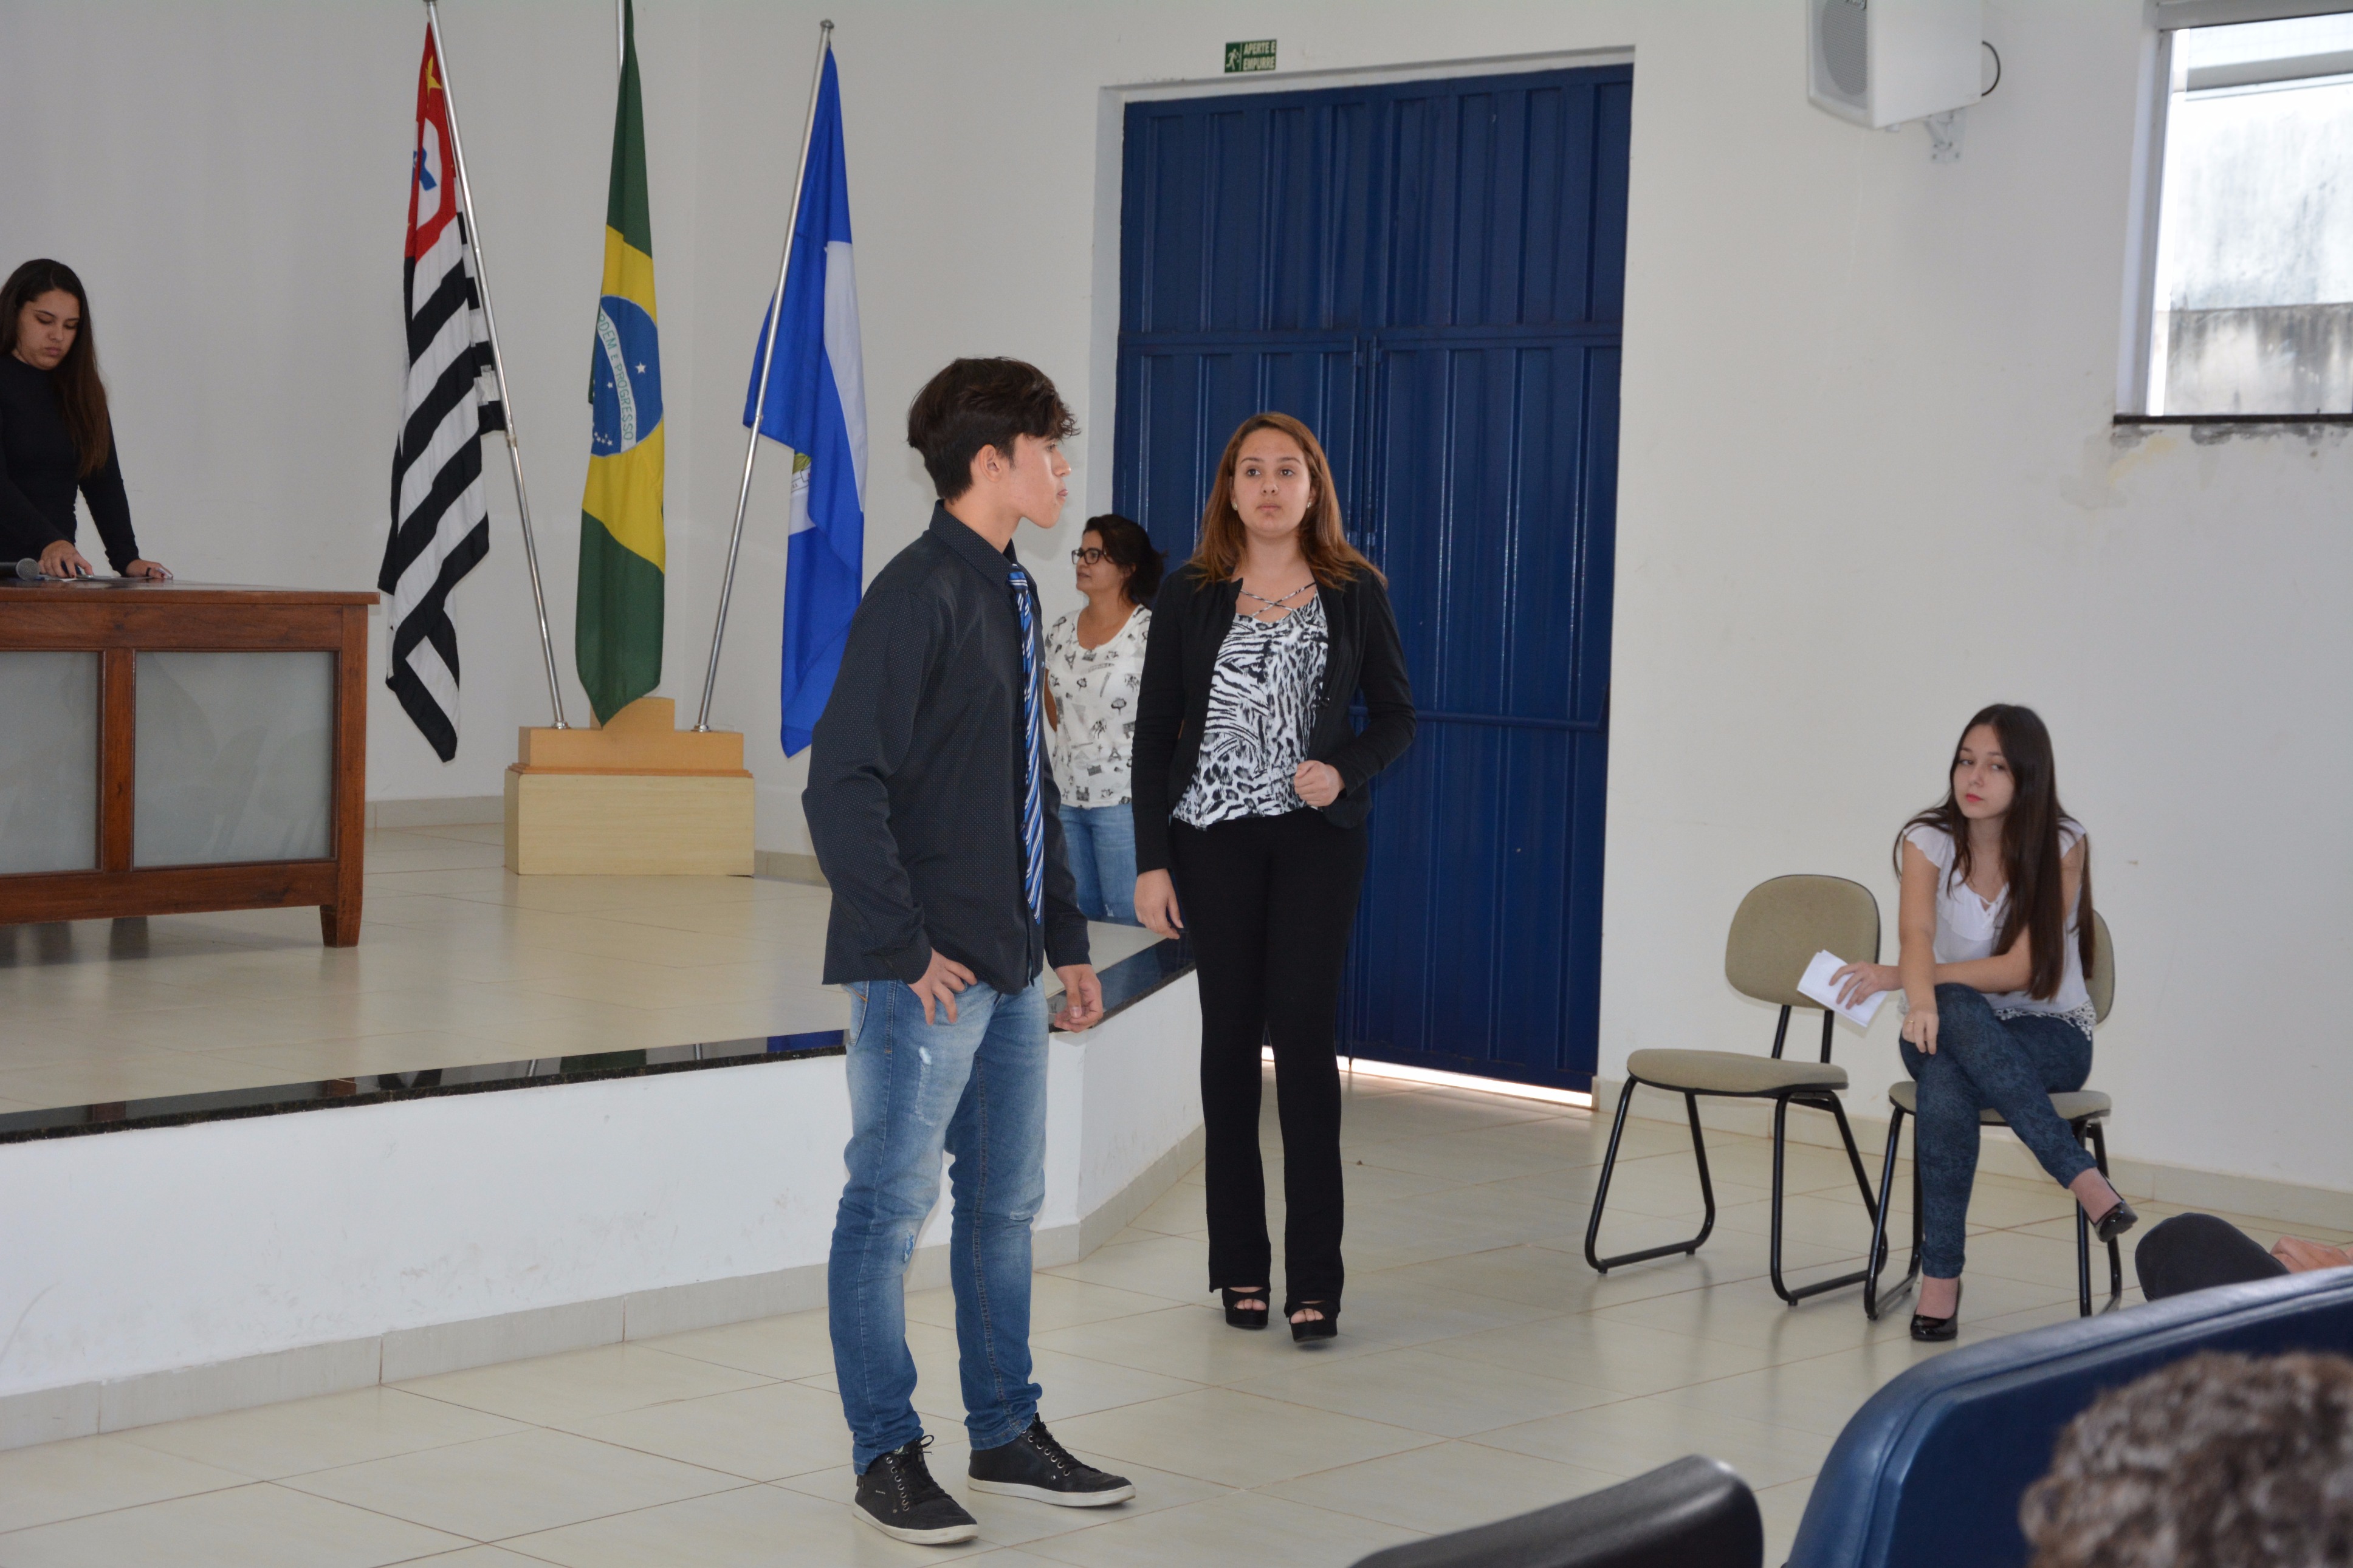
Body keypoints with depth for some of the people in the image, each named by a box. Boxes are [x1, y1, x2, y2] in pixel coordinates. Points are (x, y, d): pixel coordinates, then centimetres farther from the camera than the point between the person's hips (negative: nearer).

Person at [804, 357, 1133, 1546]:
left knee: (1005, 1200, 16)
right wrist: (905, 947, -18)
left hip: (1007, 966, 9)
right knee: (891, 1204, 1)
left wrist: (1065, 938, 19)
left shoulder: (1010, 594, 14)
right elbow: (842, 783, -19)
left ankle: (1007, 1434, 27)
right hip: (926, 971, -9)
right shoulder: (918, 593, -14)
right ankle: (886, 1455, 11)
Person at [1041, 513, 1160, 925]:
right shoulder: (1060, 632, 10)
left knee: (1129, 917, -5)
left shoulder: (1148, 632, -10)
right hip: (1068, 795, 7)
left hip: (1123, 798, -7)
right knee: (1078, 916, 12)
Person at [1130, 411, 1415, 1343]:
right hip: (1213, 837, 1)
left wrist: (1346, 770, -12)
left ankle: (1314, 1281, -5)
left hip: (1315, 837, -1)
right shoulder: (1190, 596, 4)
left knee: (1303, 1033, -8)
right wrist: (1150, 861, -2)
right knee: (1229, 1037, 5)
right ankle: (1240, 1265, 13)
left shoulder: (1354, 593, 4)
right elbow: (1155, 731, 4)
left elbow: (1396, 714, 9)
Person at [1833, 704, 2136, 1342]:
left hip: (2049, 1035, -1)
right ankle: (2084, 1179, -36)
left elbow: (2020, 969, -16)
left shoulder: (2062, 846, -10)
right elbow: (1917, 935, -24)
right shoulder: (1928, 841, -5)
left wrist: (1895, 977, -24)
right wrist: (1920, 997, -48)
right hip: (1955, 1029, 2)